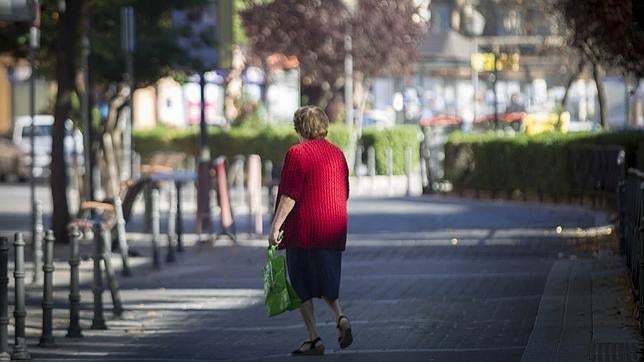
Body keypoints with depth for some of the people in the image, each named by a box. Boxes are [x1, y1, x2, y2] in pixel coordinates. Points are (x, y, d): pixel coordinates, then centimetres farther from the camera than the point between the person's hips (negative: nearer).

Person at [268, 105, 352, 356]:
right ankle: (340, 317, -7)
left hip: (304, 231, -6)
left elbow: (289, 196, -15)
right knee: (325, 281, 18)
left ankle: (313, 339, -1)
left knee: (302, 287, 2)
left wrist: (276, 226, -13)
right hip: (333, 231, 6)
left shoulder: (297, 154, -10)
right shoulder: (337, 153, 10)